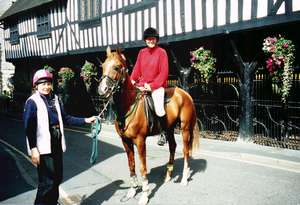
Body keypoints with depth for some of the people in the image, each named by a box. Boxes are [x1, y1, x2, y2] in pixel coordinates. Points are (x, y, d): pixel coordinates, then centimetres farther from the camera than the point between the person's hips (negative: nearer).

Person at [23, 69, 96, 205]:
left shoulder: (55, 99, 9)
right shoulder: (32, 102, -9)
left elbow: (66, 118, 13)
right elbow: (29, 128, -13)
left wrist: (85, 120, 7)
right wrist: (33, 149, -19)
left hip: (57, 145, 7)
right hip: (43, 147, -6)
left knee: (57, 178, 17)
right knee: (47, 181, -2)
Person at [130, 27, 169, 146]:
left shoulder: (161, 52, -4)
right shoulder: (142, 52, 11)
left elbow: (164, 73, -9)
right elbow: (137, 68, 12)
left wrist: (152, 86, -16)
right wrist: (132, 80, -6)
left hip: (157, 86, -6)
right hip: (141, 85, 6)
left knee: (159, 109, -23)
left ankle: (164, 133, 1)